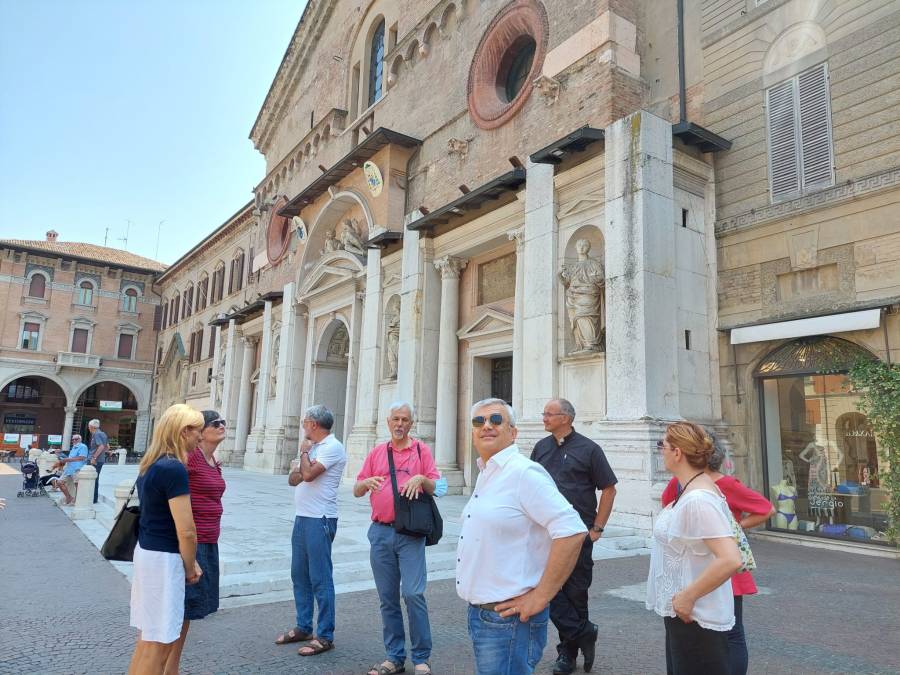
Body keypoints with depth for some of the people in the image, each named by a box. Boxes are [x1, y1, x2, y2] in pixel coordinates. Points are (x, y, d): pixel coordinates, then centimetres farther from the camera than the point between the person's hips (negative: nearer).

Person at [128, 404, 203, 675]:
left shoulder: (151, 464, 7)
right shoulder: (174, 468, -21)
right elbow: (186, 531, -21)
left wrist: (188, 562, 11)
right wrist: (190, 568, -4)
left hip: (146, 551, 10)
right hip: (163, 558, -9)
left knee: (149, 635, 22)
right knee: (159, 642, 3)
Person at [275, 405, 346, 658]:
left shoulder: (332, 447, -12)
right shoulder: (313, 447, 17)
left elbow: (309, 475, -22)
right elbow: (293, 480, 16)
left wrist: (304, 452, -6)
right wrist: (296, 469, -6)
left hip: (320, 520, -9)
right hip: (302, 517, 9)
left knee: (320, 579, -4)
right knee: (299, 575, 15)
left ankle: (324, 636, 5)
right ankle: (303, 627, 28)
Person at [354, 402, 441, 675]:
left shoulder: (421, 450, 3)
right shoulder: (376, 452, 11)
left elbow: (435, 487, 2)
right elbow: (356, 491, 9)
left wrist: (421, 479, -19)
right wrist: (367, 482, -13)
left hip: (410, 532, -3)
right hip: (380, 531, 3)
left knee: (413, 593, -7)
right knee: (387, 597, 10)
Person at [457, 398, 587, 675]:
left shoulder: (524, 472, -18)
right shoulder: (486, 475, 11)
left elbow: (572, 532, -26)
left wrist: (540, 597, -20)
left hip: (508, 616, -9)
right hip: (478, 611, 9)